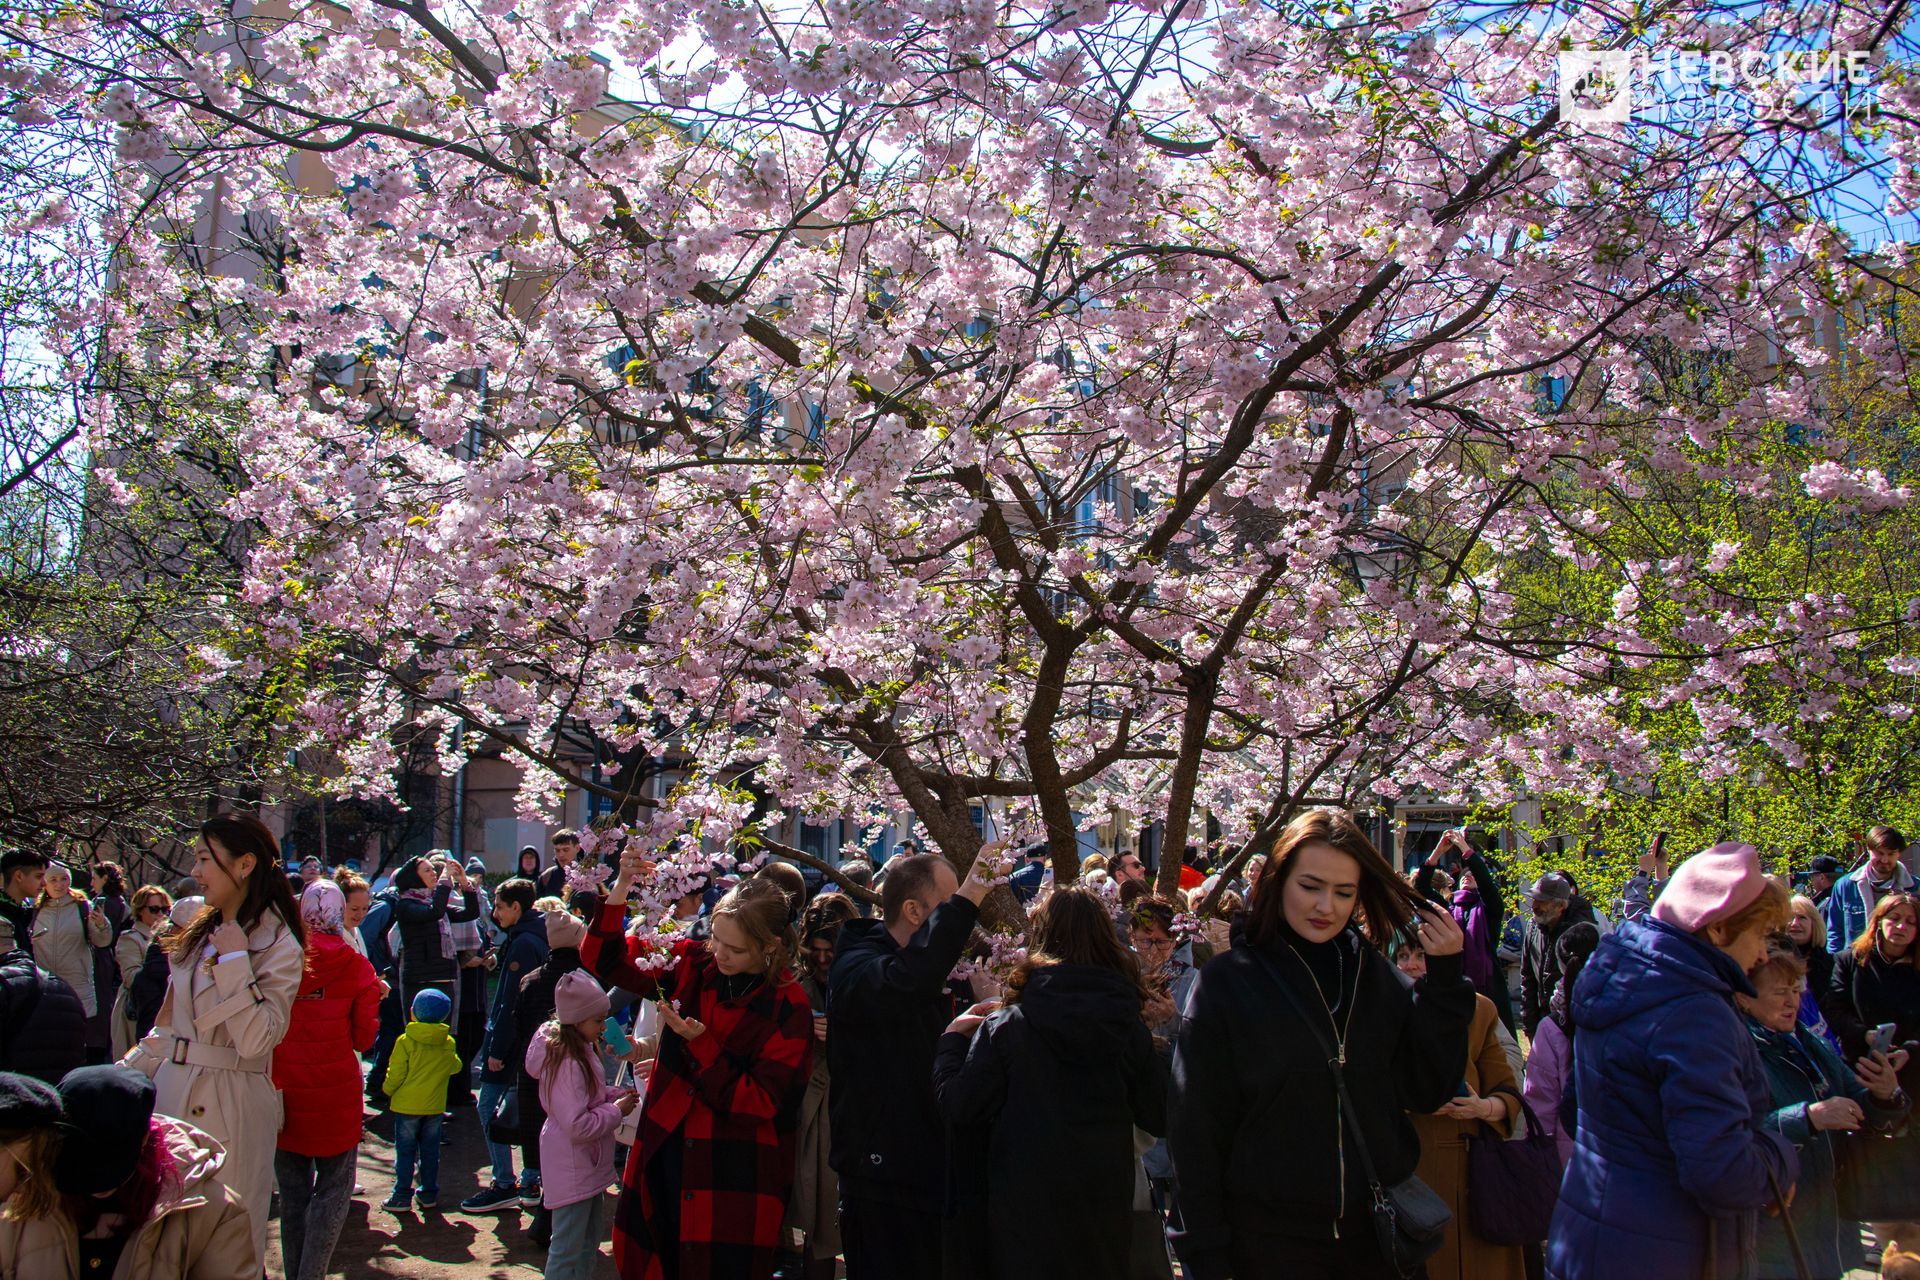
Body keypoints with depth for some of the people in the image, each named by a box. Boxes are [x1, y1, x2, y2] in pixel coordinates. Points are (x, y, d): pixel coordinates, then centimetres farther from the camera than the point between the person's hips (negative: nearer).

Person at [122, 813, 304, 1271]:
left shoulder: (279, 948, -11)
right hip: (172, 1092, 7)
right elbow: (168, 1026, 19)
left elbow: (256, 1040, -21)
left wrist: (234, 961, -20)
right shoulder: (198, 936, 12)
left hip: (230, 1108, -7)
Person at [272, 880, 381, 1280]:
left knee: (293, 1194, 14)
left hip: (285, 1091, 2)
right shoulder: (356, 967, -6)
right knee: (332, 1191, 5)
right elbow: (364, 1037, -3)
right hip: (335, 1092, -2)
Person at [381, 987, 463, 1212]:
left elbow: (395, 1074, -11)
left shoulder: (406, 1041, -13)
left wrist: (388, 1090, 8)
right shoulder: (448, 1043, -1)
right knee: (430, 1151, 11)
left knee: (405, 1151, 3)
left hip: (407, 1105, -3)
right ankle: (429, 1194, 16)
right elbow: (455, 1067, 14)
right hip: (435, 1106, 3)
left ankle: (402, 1196, 5)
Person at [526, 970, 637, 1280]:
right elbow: (577, 1126, -28)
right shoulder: (567, 1063, -26)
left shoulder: (582, 1050, 5)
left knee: (588, 1245, 21)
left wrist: (613, 1094, 2)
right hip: (571, 1165, -10)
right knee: (567, 1251, -2)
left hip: (588, 1163, 10)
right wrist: (616, 1110, -17)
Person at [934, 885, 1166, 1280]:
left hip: (1025, 1210, -2)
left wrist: (953, 1036, 3)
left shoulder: (1004, 1028, -14)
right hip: (1105, 1211, 2)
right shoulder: (1131, 1030, -7)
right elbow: (1159, 1120, 0)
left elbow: (958, 1106, -11)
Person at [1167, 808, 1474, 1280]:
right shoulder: (1225, 984, -9)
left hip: (1377, 1230, 4)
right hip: (1269, 1241, -4)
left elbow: (1427, 1093, -1)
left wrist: (1445, 980, -9)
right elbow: (1196, 1132, -8)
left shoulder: (1375, 975, 2)